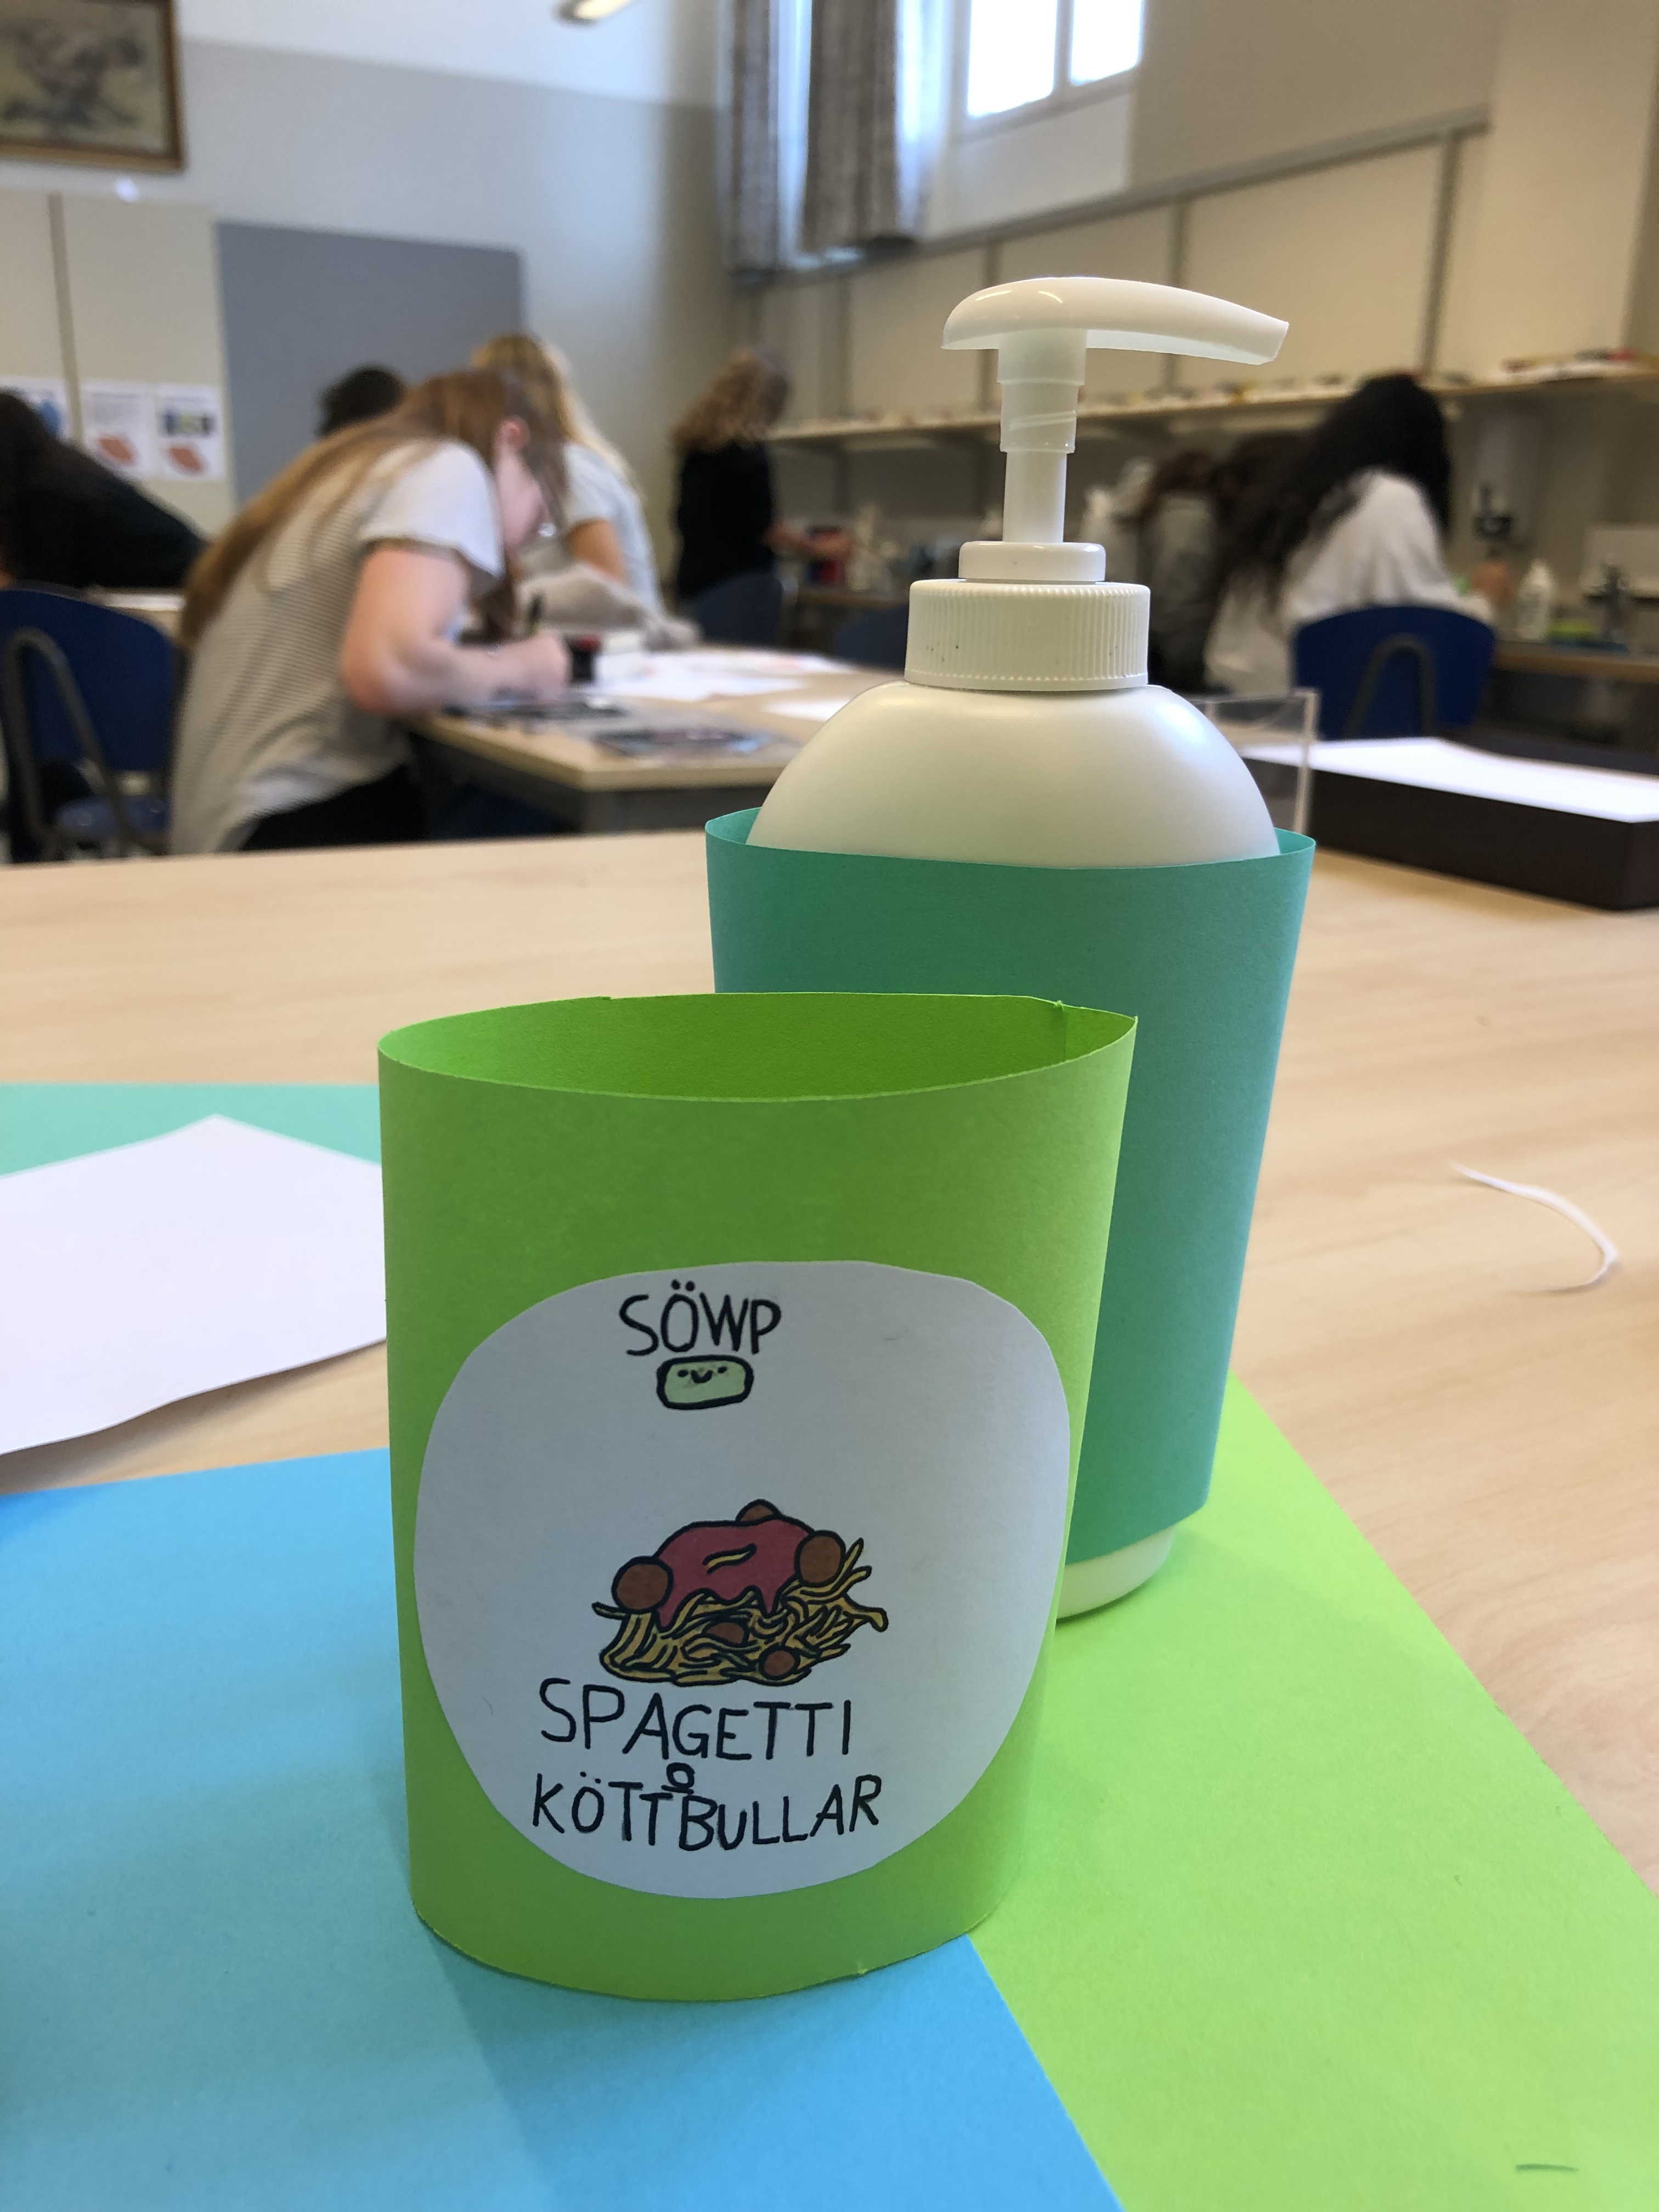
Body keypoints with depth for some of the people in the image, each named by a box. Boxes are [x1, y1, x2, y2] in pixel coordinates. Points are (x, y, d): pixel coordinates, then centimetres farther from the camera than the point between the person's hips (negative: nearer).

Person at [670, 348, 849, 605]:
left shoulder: (695, 445, 11)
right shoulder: (747, 451, -13)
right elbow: (764, 527, -12)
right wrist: (820, 550, 1)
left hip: (694, 577, 8)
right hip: (737, 582, -8)